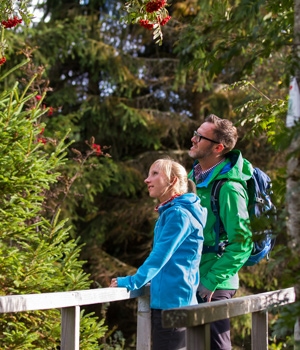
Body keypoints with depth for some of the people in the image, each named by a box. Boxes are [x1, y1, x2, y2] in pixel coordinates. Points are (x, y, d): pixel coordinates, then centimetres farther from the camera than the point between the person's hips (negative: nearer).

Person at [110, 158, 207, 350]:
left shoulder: (179, 214, -14)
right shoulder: (169, 213, 17)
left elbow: (160, 255, -18)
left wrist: (132, 282, -15)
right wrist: (138, 280, 17)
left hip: (173, 301, -10)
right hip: (168, 300, 10)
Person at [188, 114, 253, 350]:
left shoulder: (228, 187, -20)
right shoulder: (196, 175, 6)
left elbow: (242, 244, -21)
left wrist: (211, 282, -21)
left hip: (213, 286, -8)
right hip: (192, 279, 9)